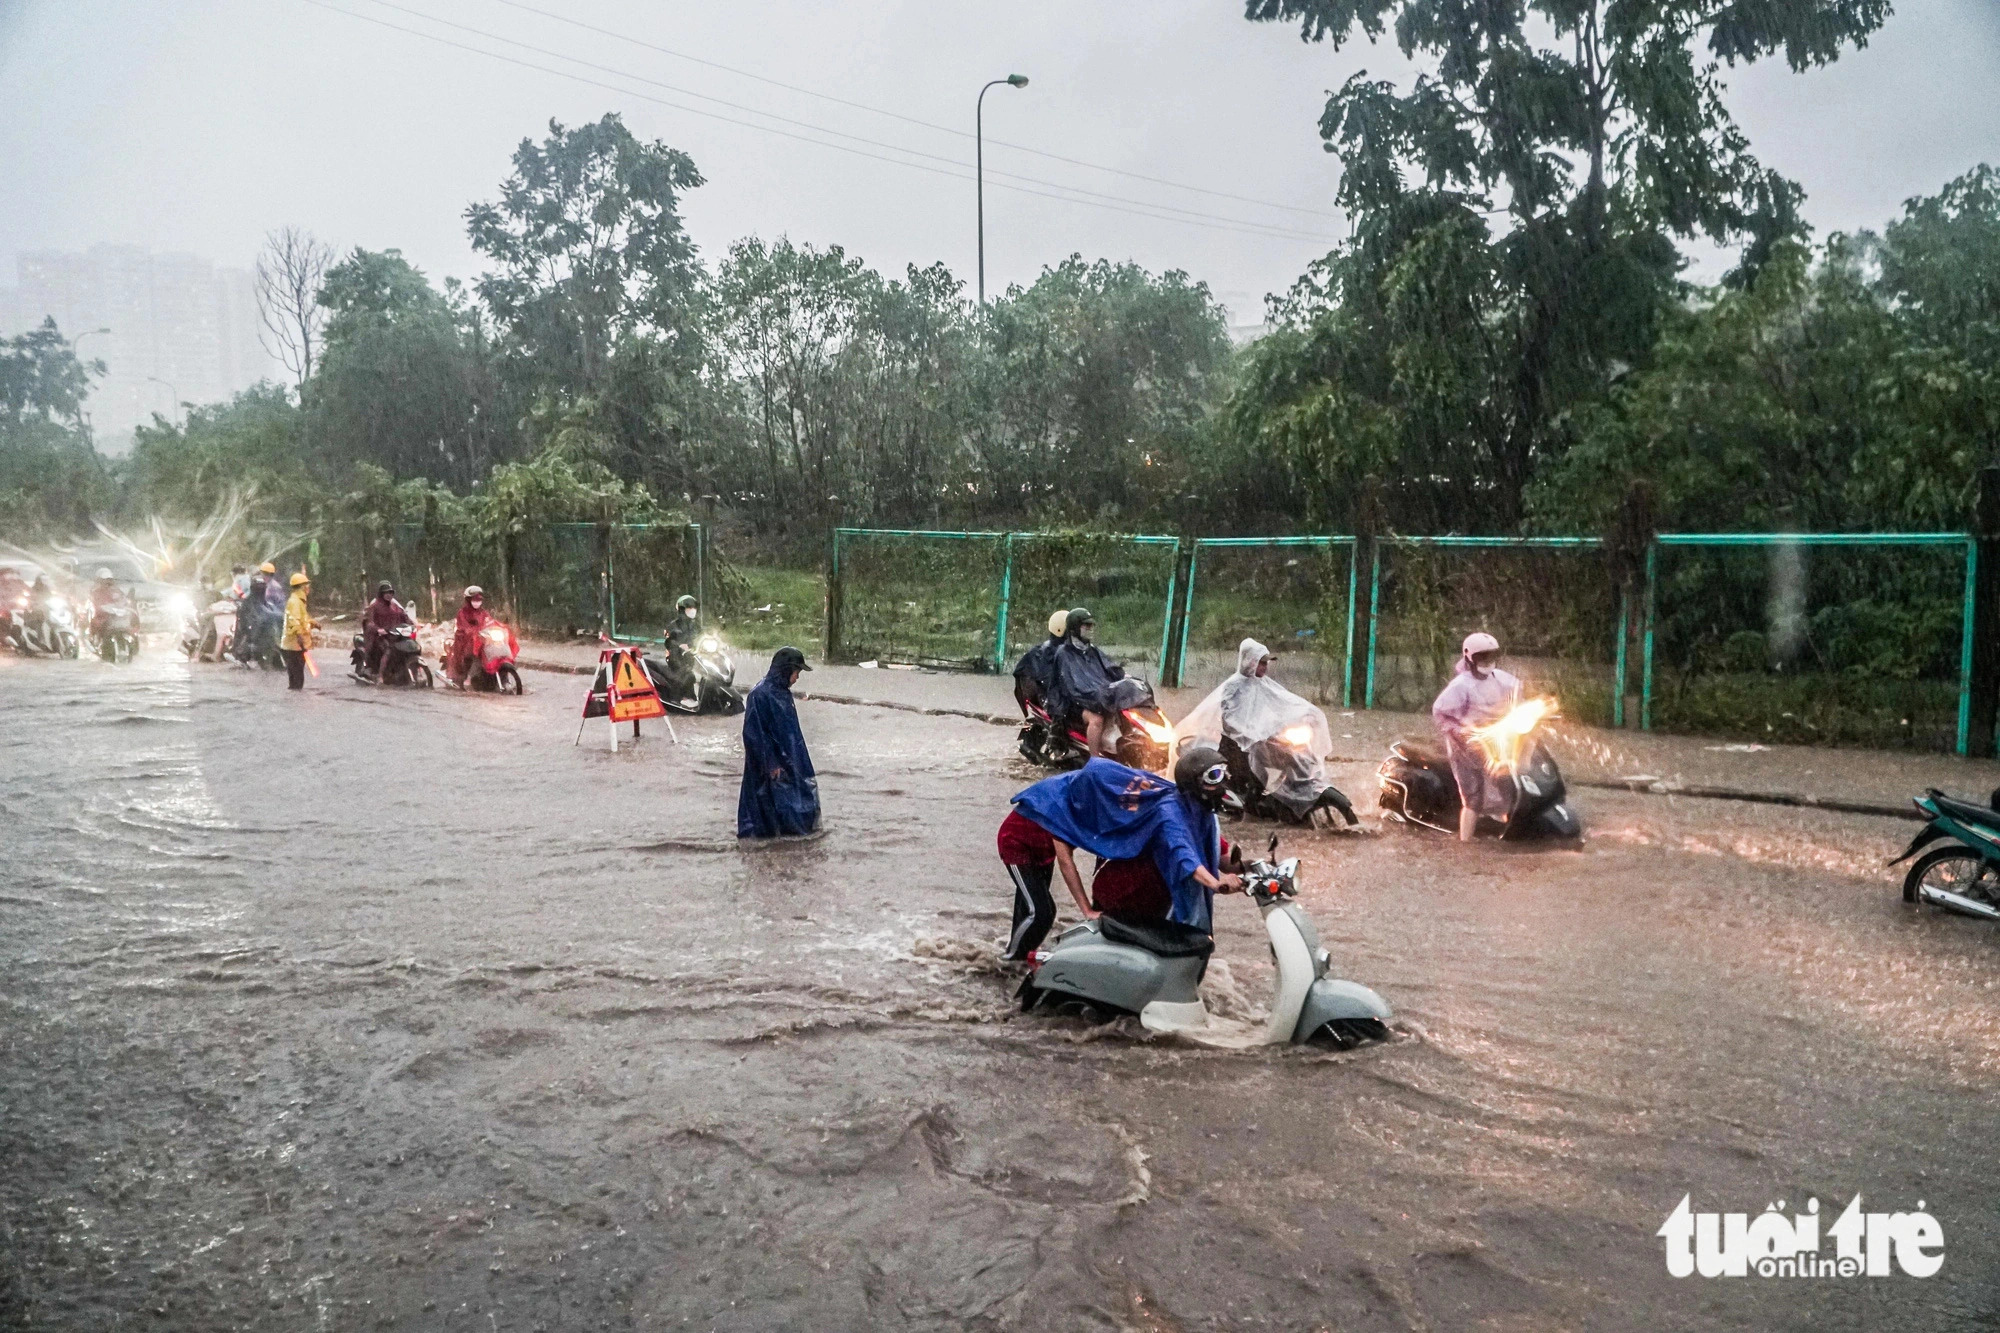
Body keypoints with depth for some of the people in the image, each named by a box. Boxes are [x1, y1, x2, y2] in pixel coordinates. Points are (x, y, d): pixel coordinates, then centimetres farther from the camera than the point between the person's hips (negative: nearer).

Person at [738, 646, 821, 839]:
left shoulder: (782, 692, 8)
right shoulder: (761, 694, -20)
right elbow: (755, 733, -21)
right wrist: (771, 764, -21)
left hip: (787, 756, 9)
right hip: (774, 760, -9)